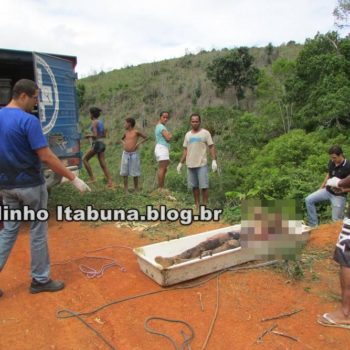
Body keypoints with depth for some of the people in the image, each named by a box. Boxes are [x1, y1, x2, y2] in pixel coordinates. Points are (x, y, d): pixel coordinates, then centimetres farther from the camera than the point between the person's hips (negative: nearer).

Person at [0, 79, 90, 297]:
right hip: (30, 185, -7)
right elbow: (46, 157, -22)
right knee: (38, 232, 7)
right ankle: (40, 280, 19)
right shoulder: (28, 121, -18)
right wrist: (74, 178, -18)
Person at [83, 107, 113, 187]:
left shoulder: (94, 122, -10)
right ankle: (110, 182, 0)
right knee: (103, 163, 5)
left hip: (97, 144, -8)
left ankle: (92, 178, 3)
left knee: (85, 159, 8)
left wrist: (88, 135, 0)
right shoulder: (101, 122, 14)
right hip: (102, 143, 8)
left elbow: (95, 135, -19)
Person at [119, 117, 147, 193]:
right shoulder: (126, 133, 10)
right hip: (125, 154, 5)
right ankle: (125, 189, 12)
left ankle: (136, 189, 16)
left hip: (134, 154, -5)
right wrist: (123, 143, 9)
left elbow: (145, 137, 0)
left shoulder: (136, 132, -6)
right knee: (124, 172, 4)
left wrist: (138, 143, -8)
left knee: (134, 173, 3)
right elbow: (122, 139, 29)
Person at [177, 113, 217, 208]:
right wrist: (180, 163, 12)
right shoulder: (188, 135, 12)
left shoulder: (205, 133, -1)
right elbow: (185, 150, 16)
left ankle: (205, 205, 6)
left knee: (204, 186, -4)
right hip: (190, 165, 4)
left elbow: (211, 147, -4)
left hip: (202, 164, -4)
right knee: (194, 186, 8)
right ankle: (197, 205, 18)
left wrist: (214, 161, -15)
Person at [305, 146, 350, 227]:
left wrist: (342, 190, -31)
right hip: (327, 190, 6)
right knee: (308, 200, -5)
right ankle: (314, 225, 2)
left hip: (339, 196, -6)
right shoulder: (331, 162, -3)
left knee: (336, 221, -2)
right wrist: (321, 187, 15)